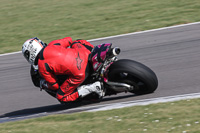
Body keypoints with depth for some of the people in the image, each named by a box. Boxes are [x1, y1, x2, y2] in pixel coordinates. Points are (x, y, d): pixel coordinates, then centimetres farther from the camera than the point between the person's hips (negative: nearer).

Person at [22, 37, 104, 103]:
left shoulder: (42, 66, 0)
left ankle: (94, 87, -6)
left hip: (79, 74, -7)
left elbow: (55, 86, 6)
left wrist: (43, 84, 26)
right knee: (77, 42, 37)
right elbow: (69, 40, 28)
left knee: (61, 97, 8)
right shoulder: (52, 45, 13)